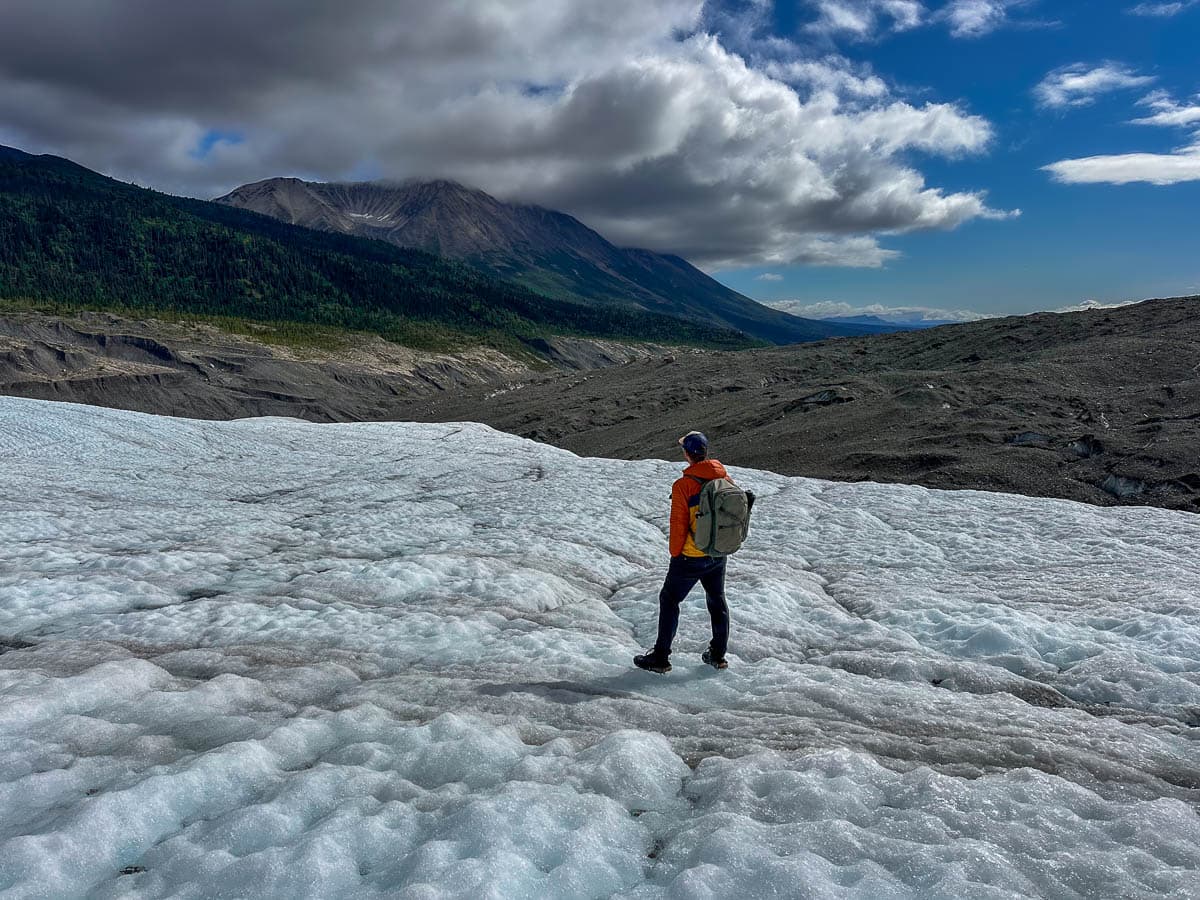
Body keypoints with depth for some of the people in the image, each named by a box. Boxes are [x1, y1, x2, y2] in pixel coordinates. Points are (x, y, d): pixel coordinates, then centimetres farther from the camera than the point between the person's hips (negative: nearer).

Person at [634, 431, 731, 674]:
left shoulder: (683, 485, -22)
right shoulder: (724, 478, -3)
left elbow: (678, 525, -18)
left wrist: (675, 554, -3)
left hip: (691, 557, -6)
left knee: (669, 600, 9)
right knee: (717, 601, 21)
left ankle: (660, 658, 13)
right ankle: (718, 655, 32)